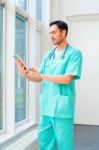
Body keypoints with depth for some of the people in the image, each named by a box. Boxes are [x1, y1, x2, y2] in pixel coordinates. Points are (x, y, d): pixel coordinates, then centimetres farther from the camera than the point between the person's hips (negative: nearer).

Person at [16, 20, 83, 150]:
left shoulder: (74, 53, -6)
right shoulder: (48, 55, 13)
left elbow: (67, 79, -16)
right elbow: (39, 78, 11)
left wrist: (42, 75, -13)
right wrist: (25, 74, -8)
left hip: (62, 107, -6)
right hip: (46, 106, 6)